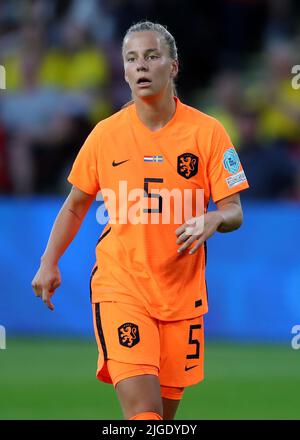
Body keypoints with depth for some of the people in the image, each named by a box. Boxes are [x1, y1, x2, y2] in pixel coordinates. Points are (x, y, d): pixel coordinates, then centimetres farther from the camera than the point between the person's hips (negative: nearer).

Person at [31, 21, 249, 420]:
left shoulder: (207, 132, -2)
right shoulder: (105, 134, 1)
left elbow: (234, 211, -1)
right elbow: (76, 205, 14)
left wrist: (213, 219, -23)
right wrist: (49, 263, 6)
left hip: (182, 294, 1)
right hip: (120, 286, -1)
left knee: (165, 411, 7)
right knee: (142, 410, -18)